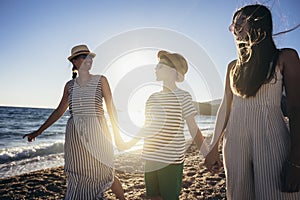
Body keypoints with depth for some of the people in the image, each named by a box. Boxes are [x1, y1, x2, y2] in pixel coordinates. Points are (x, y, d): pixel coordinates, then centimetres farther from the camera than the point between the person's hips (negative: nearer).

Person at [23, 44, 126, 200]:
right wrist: (38, 131, 15)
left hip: (96, 133, -3)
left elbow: (111, 108, 1)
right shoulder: (70, 85, 11)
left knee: (103, 175, 3)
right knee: (75, 177, 8)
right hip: (74, 135, 3)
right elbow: (59, 111, 16)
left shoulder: (101, 80, 3)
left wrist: (117, 135, -4)